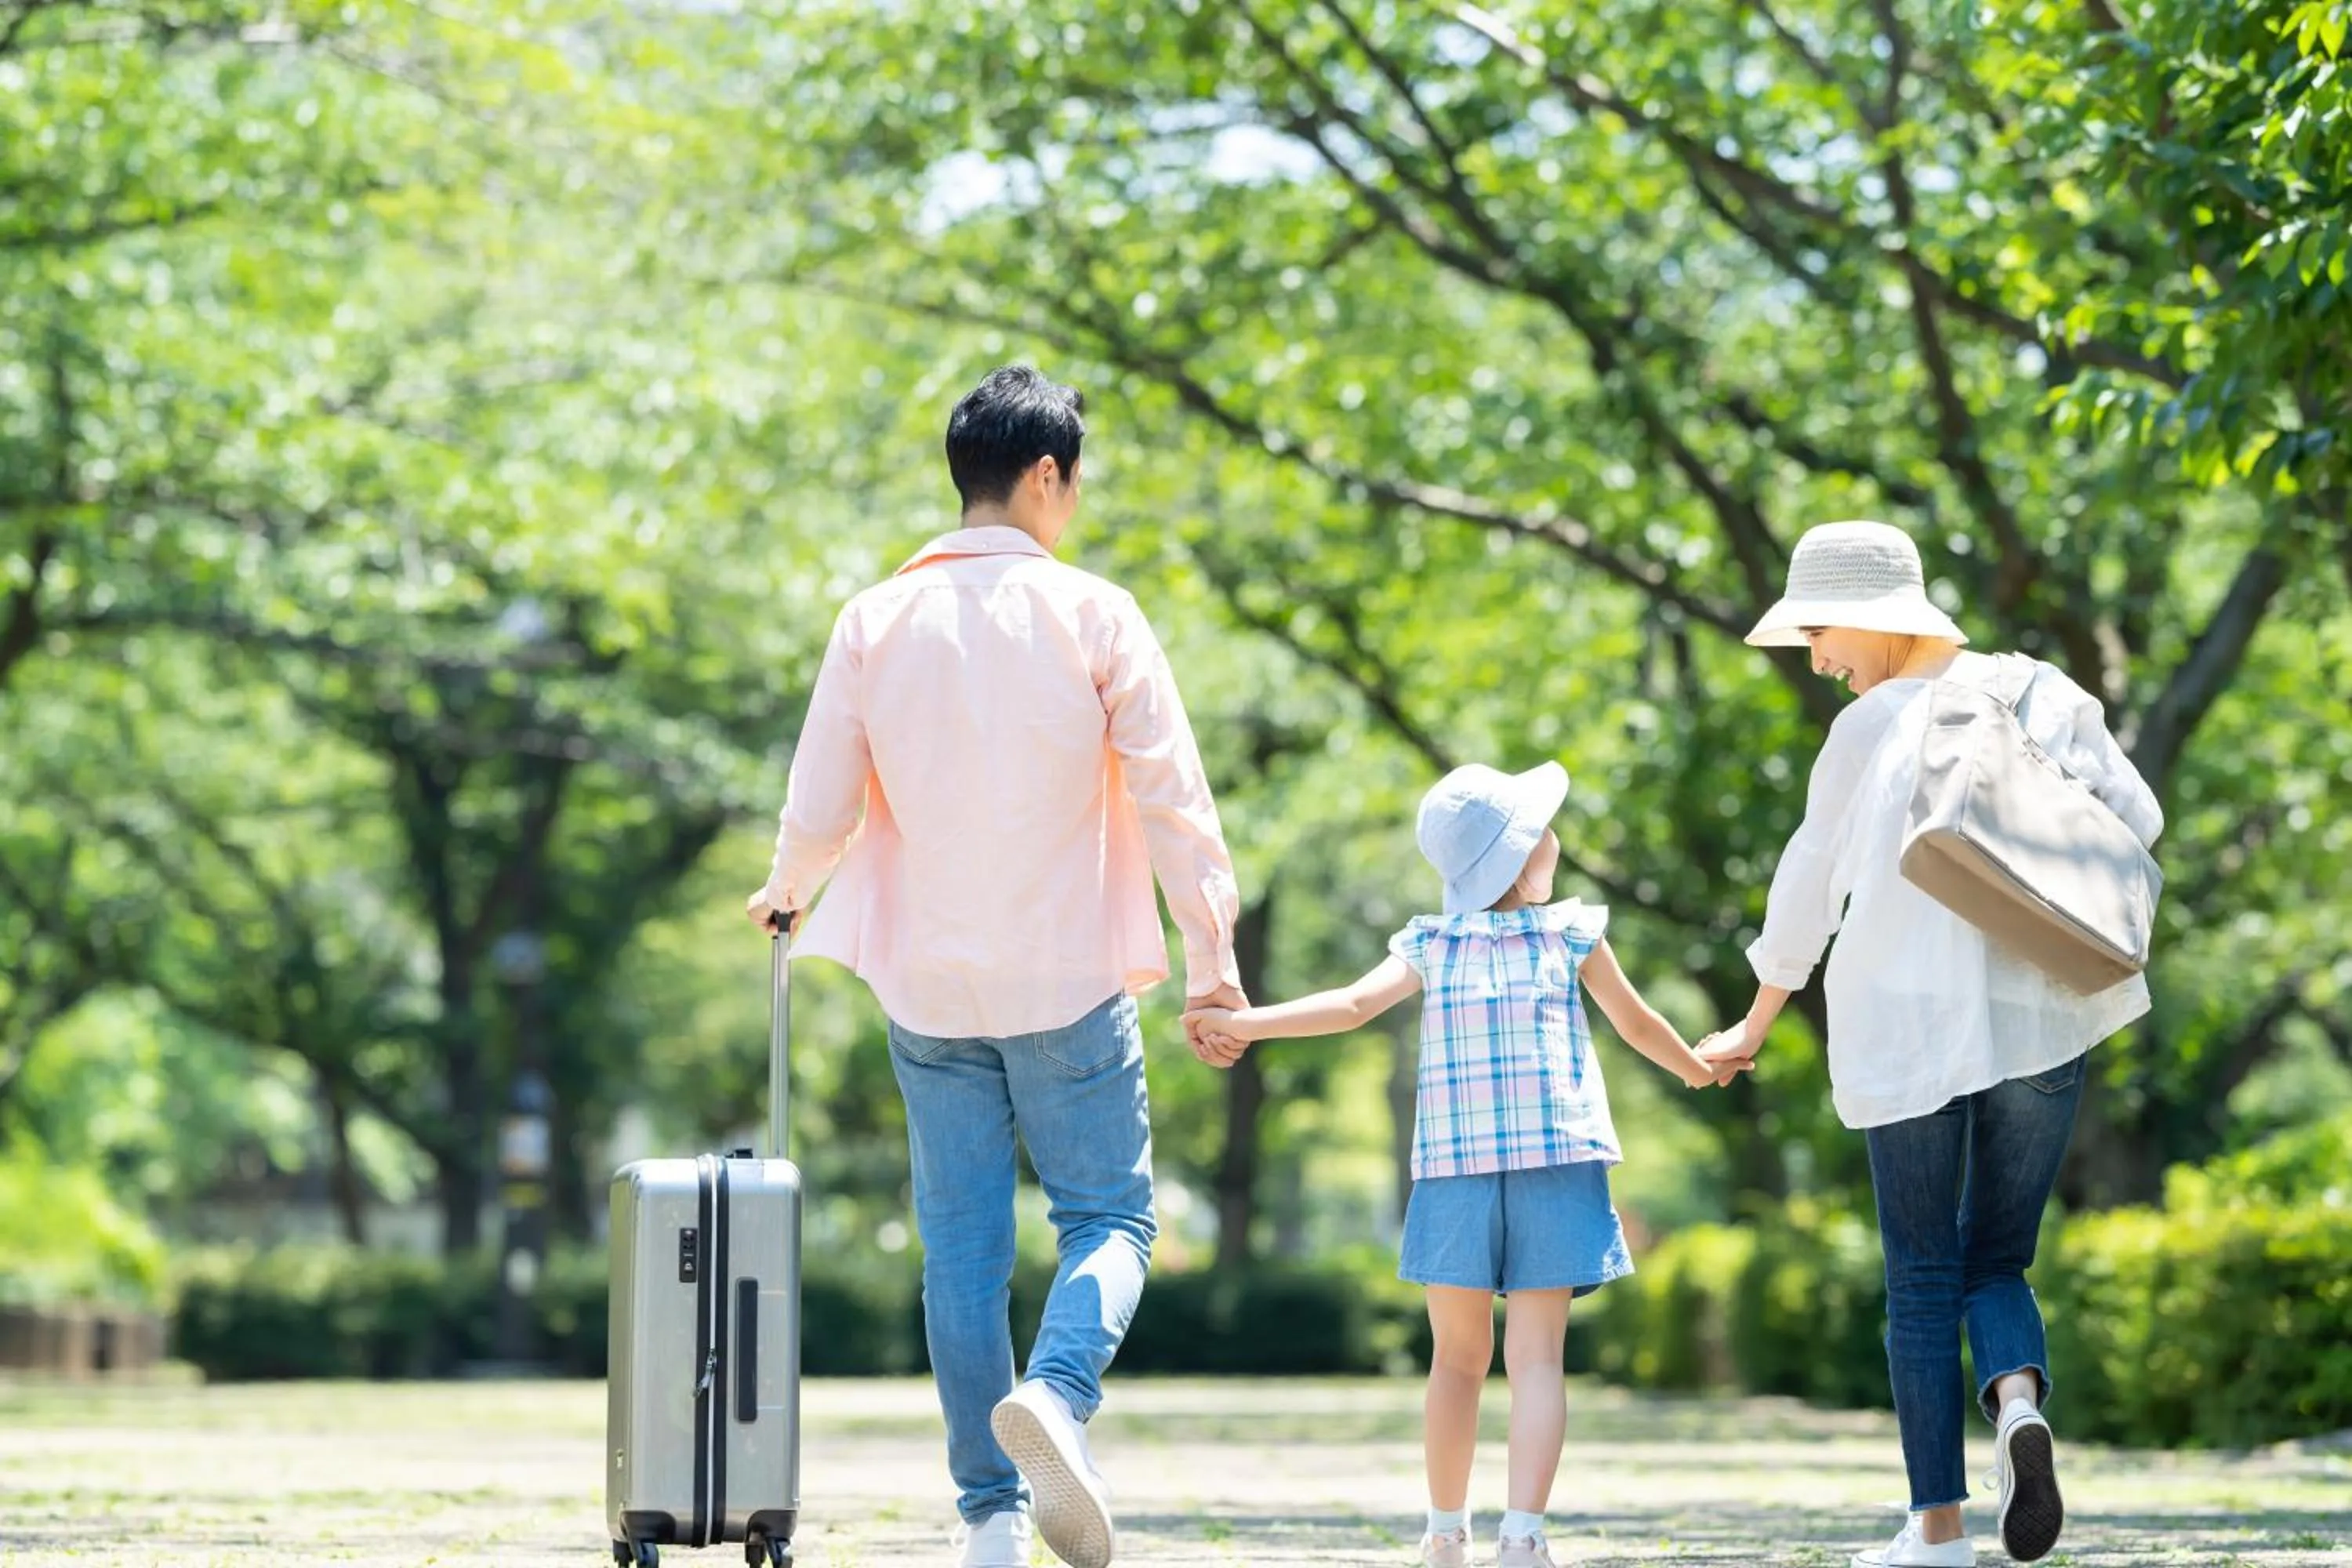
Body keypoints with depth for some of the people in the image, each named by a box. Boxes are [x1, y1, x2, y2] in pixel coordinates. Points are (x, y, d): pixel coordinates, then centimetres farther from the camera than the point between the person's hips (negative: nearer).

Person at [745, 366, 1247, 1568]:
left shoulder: (875, 622, 0)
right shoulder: (1092, 615, -6)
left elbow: (819, 812, 2)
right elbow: (1170, 795, -9)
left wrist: (786, 893, 23)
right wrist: (1211, 953, -3)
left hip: (929, 985, 3)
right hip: (1069, 978, -3)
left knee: (962, 1245, 9)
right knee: (1108, 1216, 7)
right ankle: (1056, 1397, -22)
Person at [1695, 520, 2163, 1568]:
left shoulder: (1869, 731, -3)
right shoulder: (2043, 696, 5)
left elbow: (1807, 893, 3)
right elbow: (2137, 821, 3)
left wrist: (1753, 1029, 15)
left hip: (1909, 1028, -3)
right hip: (2039, 1023, 3)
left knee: (1922, 1281, 7)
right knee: (1997, 1264, 14)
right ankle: (2020, 1403, -19)